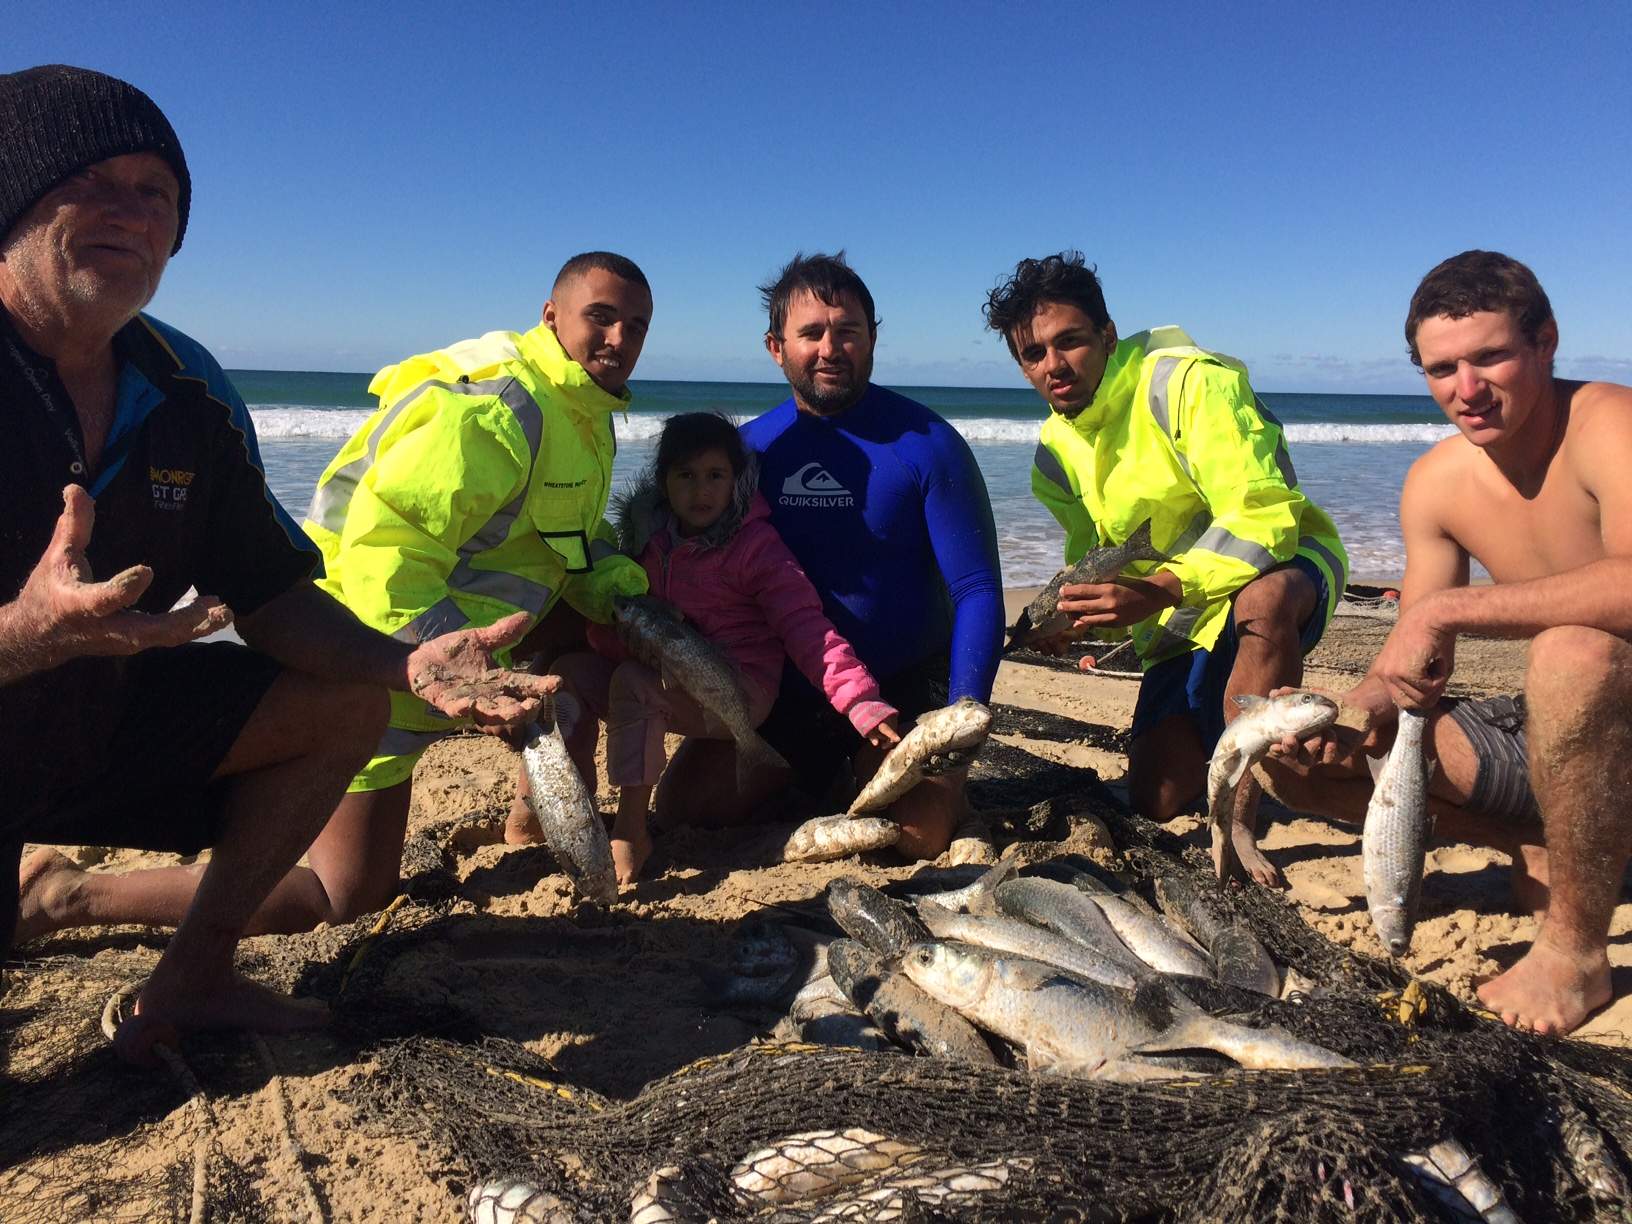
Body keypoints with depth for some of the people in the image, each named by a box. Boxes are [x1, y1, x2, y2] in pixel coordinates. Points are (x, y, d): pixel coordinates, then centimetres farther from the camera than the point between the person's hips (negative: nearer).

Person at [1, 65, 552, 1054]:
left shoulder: (187, 391, -4)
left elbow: (269, 599, -1)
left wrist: (409, 665, -16)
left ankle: (194, 978, 8)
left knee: (348, 703, 0)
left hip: (99, 723, 6)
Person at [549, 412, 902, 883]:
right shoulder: (649, 536, 8)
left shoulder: (756, 545, -10)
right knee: (570, 672, -11)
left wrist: (861, 701, -32)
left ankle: (631, 834, -22)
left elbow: (806, 627, -19)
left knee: (633, 683, -31)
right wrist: (611, 632, -13)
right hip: (661, 676, 7)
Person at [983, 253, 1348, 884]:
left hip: (1284, 563, -6)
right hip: (1181, 619, 6)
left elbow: (1263, 518, -29)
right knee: (1156, 799, 1)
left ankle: (1238, 824, -32)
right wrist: (1075, 614, -16)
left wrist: (1156, 591, -39)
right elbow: (1094, 559, 7)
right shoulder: (1056, 454, 0)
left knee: (1263, 601, -44)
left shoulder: (1189, 381, -22)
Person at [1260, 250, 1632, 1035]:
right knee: (1301, 762, -5)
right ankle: (1544, 845, 5)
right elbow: (1417, 662, 1)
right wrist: (1352, 709, -19)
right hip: (1556, 729, 6)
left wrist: (1446, 609, -35)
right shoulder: (1435, 485, 0)